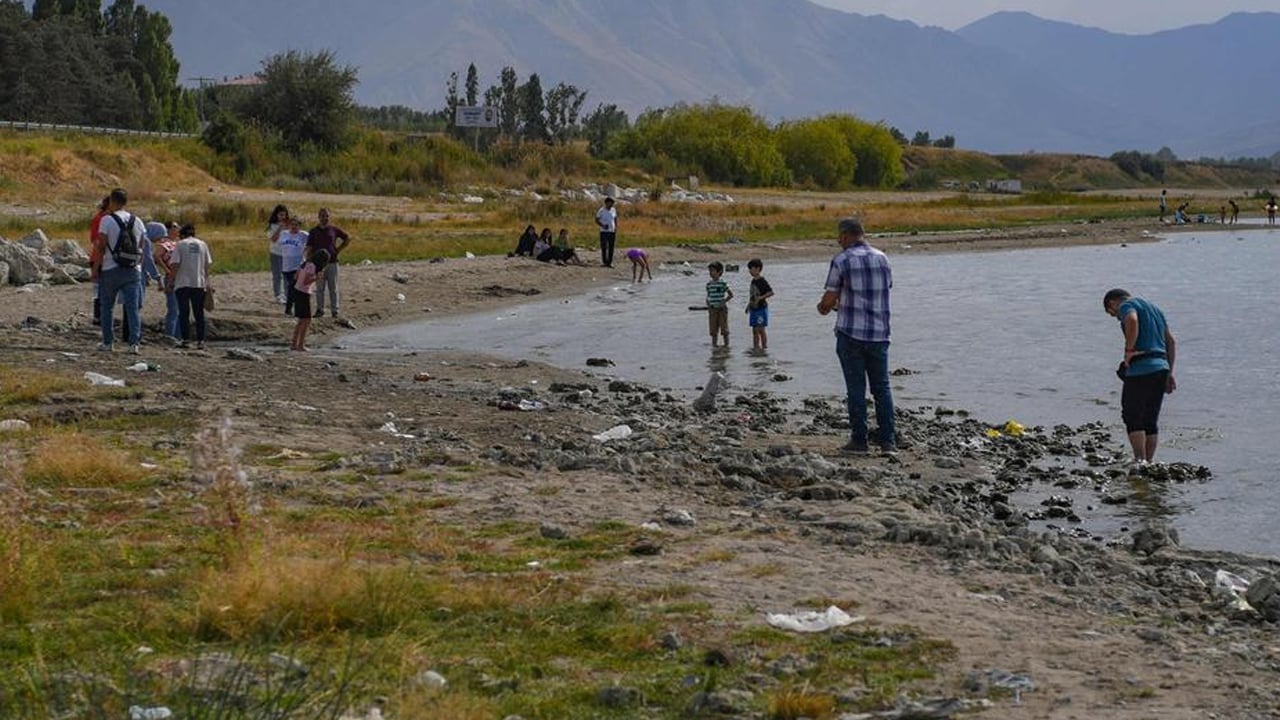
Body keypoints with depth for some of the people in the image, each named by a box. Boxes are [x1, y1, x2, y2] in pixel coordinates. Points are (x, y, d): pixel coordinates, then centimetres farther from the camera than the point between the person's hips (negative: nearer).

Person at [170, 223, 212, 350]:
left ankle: (184, 340, -4)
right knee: (199, 313, 7)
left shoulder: (180, 244, -2)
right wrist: (206, 282, 14)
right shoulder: (202, 245, 7)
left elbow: (175, 264, -9)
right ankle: (200, 341, 3)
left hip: (183, 283, -3)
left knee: (184, 312, 1)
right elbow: (207, 265, 6)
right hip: (199, 284, 3)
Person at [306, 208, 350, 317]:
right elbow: (309, 248, 2)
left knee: (333, 288, 4)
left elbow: (348, 238, 14)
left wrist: (338, 250, 7)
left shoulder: (334, 229, 4)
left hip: (332, 262, 0)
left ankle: (334, 310, 9)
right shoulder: (314, 231, 3)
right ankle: (319, 309, 10)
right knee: (319, 288, 3)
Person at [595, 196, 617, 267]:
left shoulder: (614, 210, 7)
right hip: (604, 232, -3)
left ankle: (610, 262, 8)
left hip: (612, 232, 3)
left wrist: (616, 228, 5)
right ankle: (604, 262, 2)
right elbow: (596, 220, -2)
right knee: (604, 247, -3)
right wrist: (602, 225, -18)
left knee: (611, 248, 3)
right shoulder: (601, 211, -5)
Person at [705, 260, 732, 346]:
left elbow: (731, 294, -4)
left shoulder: (723, 283, -8)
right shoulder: (709, 284, 7)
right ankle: (714, 345, 15)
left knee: (724, 329, -1)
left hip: (722, 309, -4)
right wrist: (708, 304, -2)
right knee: (713, 329, 7)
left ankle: (726, 345, 7)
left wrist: (724, 301, -14)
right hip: (712, 309, 4)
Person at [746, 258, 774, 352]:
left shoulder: (762, 281, -14)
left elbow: (771, 292, -19)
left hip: (761, 308, -8)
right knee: (754, 330, 10)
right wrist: (748, 305, 18)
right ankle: (755, 347, 15)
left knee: (761, 329, -6)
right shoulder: (753, 281, 12)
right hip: (753, 309, 8)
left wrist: (761, 298, -27)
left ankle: (764, 347, -1)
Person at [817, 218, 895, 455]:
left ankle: (859, 441, 5)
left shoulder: (842, 261, -8)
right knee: (882, 388, 9)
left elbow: (829, 299, -9)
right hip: (879, 334, 4)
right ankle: (888, 441, 5)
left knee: (856, 389, 3)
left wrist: (823, 307, 16)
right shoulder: (882, 258, 7)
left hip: (850, 334, -4)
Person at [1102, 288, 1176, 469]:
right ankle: (1149, 462, 9)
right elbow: (1171, 341, 23)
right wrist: (1169, 372, 20)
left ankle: (1140, 461, -15)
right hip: (1161, 366, 8)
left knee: (1132, 418, -6)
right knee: (1150, 421, 10)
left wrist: (1129, 350, -16)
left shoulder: (1126, 306, 1)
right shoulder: (1153, 307, 26)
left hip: (1140, 368, -8)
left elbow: (1132, 320, -25)